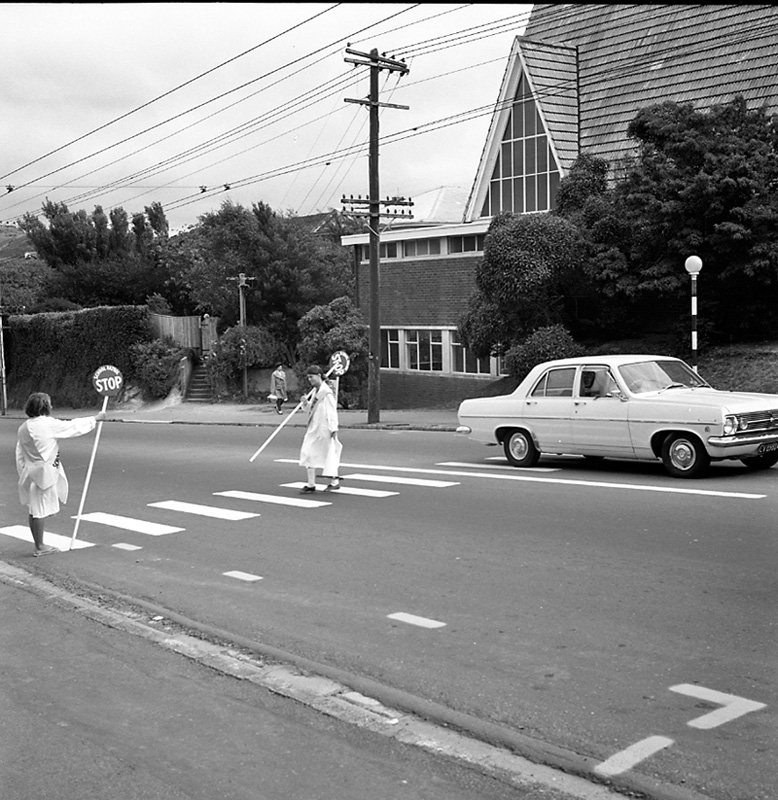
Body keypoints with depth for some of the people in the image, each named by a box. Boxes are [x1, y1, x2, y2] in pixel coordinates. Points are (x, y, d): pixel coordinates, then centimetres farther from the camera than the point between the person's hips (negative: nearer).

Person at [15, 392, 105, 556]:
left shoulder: (23, 428, 5)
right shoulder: (49, 424, -14)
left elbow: (20, 455, 11)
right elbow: (73, 426, -4)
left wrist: (23, 474, 20)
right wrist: (95, 419, 9)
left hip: (29, 473, 7)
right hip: (45, 473, -7)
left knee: (33, 510, 12)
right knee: (39, 510, 0)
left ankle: (39, 545, 21)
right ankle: (40, 547, 9)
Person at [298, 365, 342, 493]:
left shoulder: (327, 393, -14)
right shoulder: (314, 392, 12)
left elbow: (332, 412, -17)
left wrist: (333, 429, -20)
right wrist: (306, 403, 1)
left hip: (325, 429, -8)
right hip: (313, 428, 8)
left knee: (329, 453, 3)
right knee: (308, 454, 2)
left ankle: (334, 482, 16)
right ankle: (311, 484, 5)